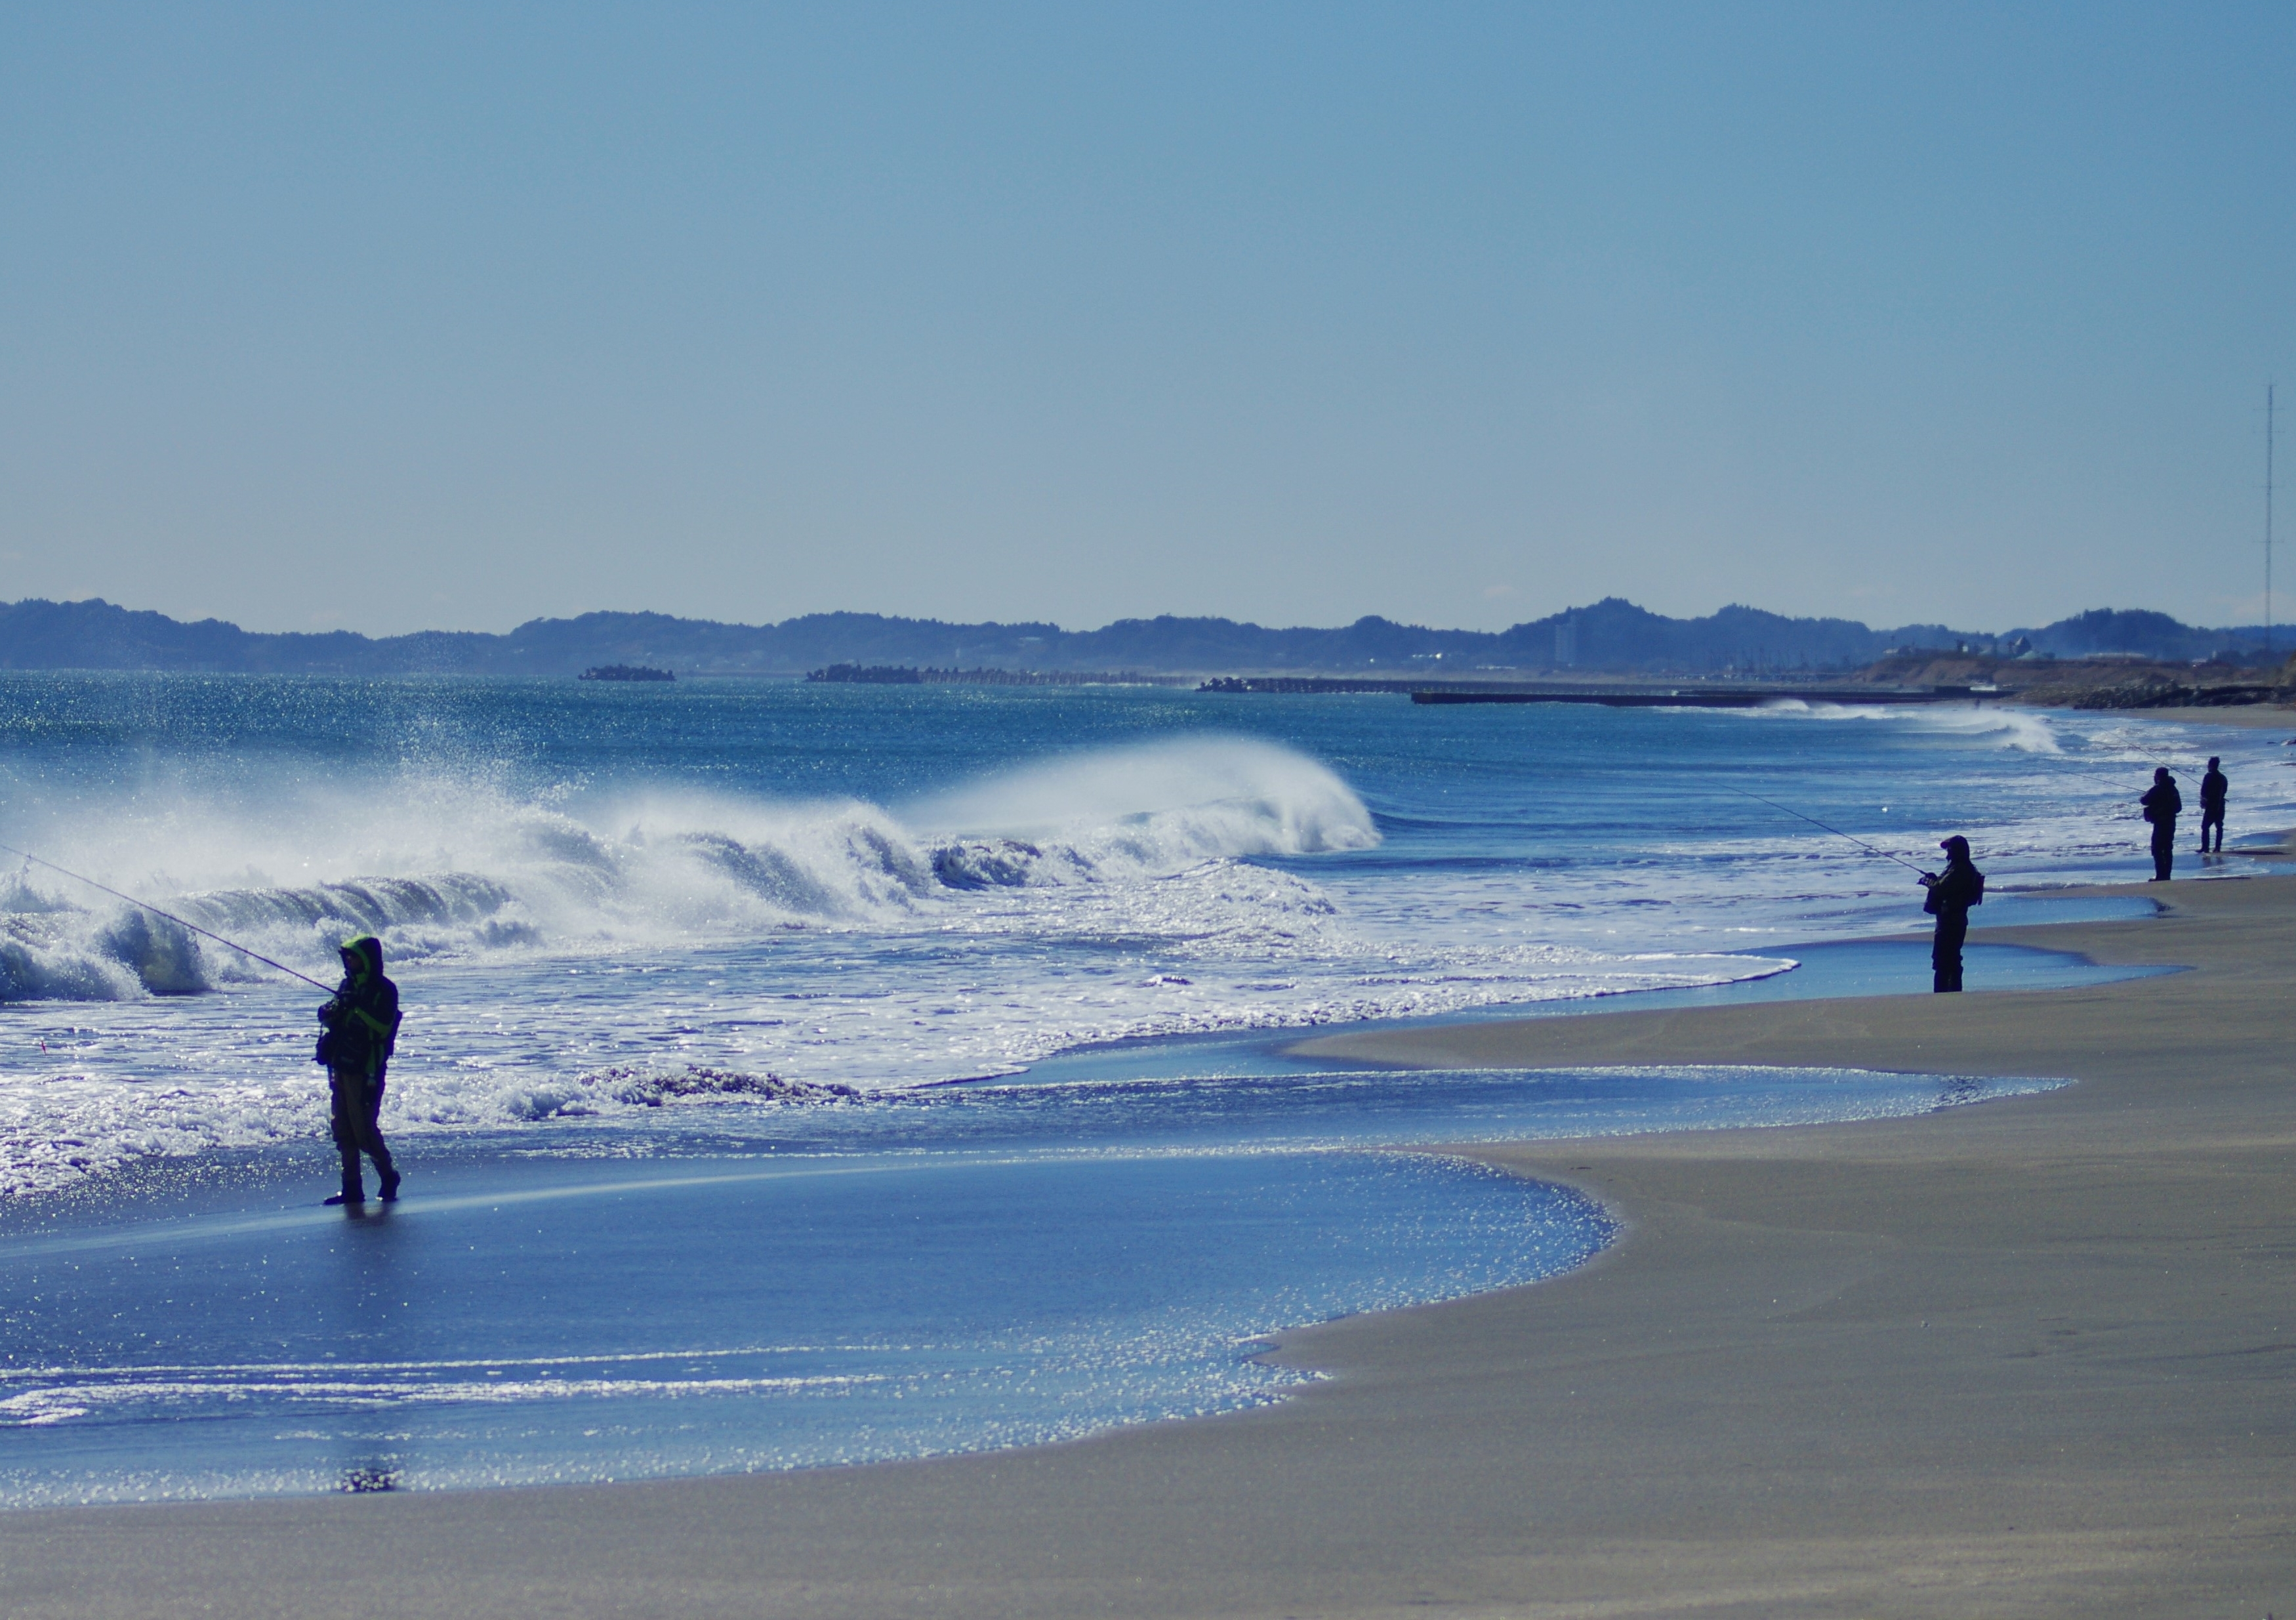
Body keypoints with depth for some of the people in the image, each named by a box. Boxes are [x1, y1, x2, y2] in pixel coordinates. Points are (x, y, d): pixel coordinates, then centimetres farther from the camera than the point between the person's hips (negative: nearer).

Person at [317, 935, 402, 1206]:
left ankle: (388, 1176, 12)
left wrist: (358, 1008, -27)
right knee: (344, 1130, 6)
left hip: (366, 1069, -8)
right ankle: (352, 1188, 9)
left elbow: (384, 1026, -19)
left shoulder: (384, 990, -8)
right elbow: (334, 1020, 17)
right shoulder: (348, 986, 14)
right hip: (342, 1067, 8)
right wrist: (330, 1013, -5)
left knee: (364, 1128, -8)